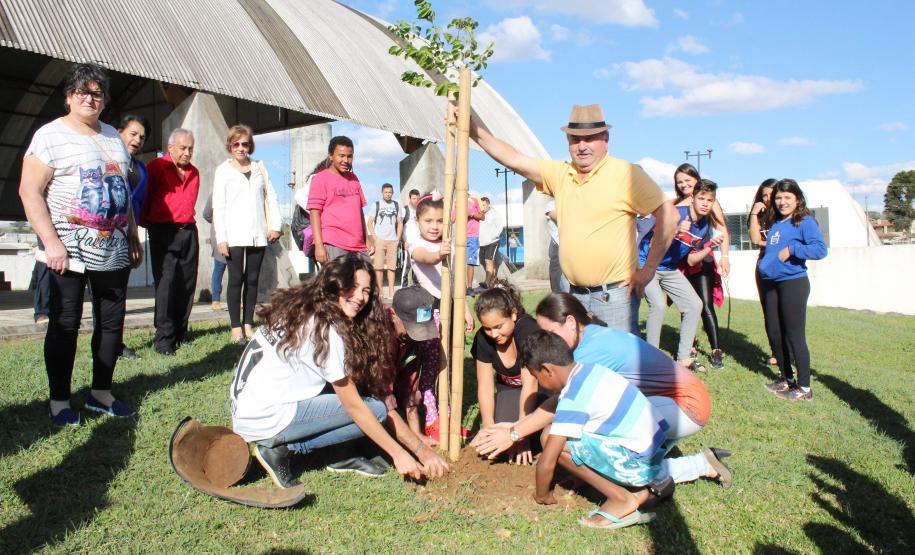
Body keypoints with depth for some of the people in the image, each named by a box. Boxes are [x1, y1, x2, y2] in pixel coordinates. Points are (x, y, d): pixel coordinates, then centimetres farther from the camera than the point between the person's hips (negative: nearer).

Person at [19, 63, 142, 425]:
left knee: (112, 321, 9)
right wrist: (51, 242, -17)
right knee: (64, 325, 2)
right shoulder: (51, 135, -3)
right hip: (70, 251, -6)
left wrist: (134, 237, 17)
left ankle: (100, 393, 23)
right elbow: (30, 192, -9)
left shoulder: (112, 136, 16)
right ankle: (59, 401, 15)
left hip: (114, 250, 6)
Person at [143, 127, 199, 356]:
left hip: (188, 232, 6)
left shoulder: (194, 173, 16)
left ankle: (180, 332, 17)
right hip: (163, 232, -6)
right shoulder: (156, 167, -3)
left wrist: (187, 223, 15)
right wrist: (146, 223, 2)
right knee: (166, 283, -8)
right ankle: (163, 338, -4)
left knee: (187, 284, 6)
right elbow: (144, 198, -1)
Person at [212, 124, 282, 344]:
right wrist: (221, 238, -8)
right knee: (236, 280, -3)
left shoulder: (259, 168, 13)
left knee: (252, 280, 6)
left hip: (258, 235, 3)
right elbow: (218, 206, 0)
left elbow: (271, 197, 12)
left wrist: (275, 225, 0)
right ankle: (236, 328, 3)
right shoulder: (223, 170, 5)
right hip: (234, 235, -3)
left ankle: (248, 325, 13)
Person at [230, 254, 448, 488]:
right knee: (374, 410, -10)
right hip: (263, 420, -9)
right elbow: (354, 406, -15)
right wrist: (397, 454, -9)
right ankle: (281, 449, -6)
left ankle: (340, 456, 6)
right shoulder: (325, 330, -19)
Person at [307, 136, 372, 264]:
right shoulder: (321, 178, 0)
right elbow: (315, 213, -6)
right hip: (333, 245, -6)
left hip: (358, 245, 6)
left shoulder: (353, 178, 19)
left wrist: (367, 240, 18)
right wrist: (319, 245, -15)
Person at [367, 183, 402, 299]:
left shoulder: (396, 205, 12)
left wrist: (398, 238, 6)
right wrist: (375, 238, -6)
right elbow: (370, 222, 3)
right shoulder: (377, 204, 4)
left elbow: (400, 223, 16)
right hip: (380, 240, -2)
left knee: (392, 267, 2)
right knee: (379, 267, -2)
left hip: (393, 240, 2)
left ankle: (391, 292, 7)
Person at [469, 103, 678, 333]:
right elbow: (514, 159, 6)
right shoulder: (560, 174, 9)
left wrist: (648, 269, -11)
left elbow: (668, 215, -11)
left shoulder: (626, 174, -9)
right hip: (575, 295, 6)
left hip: (614, 295, -6)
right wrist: (473, 128, -1)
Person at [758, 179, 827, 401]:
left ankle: (804, 388, 7)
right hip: (770, 284, 8)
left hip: (793, 283, -8)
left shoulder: (805, 222, -8)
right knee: (774, 333, 13)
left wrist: (792, 249, -19)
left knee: (794, 336, -3)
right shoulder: (774, 223, 13)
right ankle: (787, 379, 28)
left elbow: (820, 249, -20)